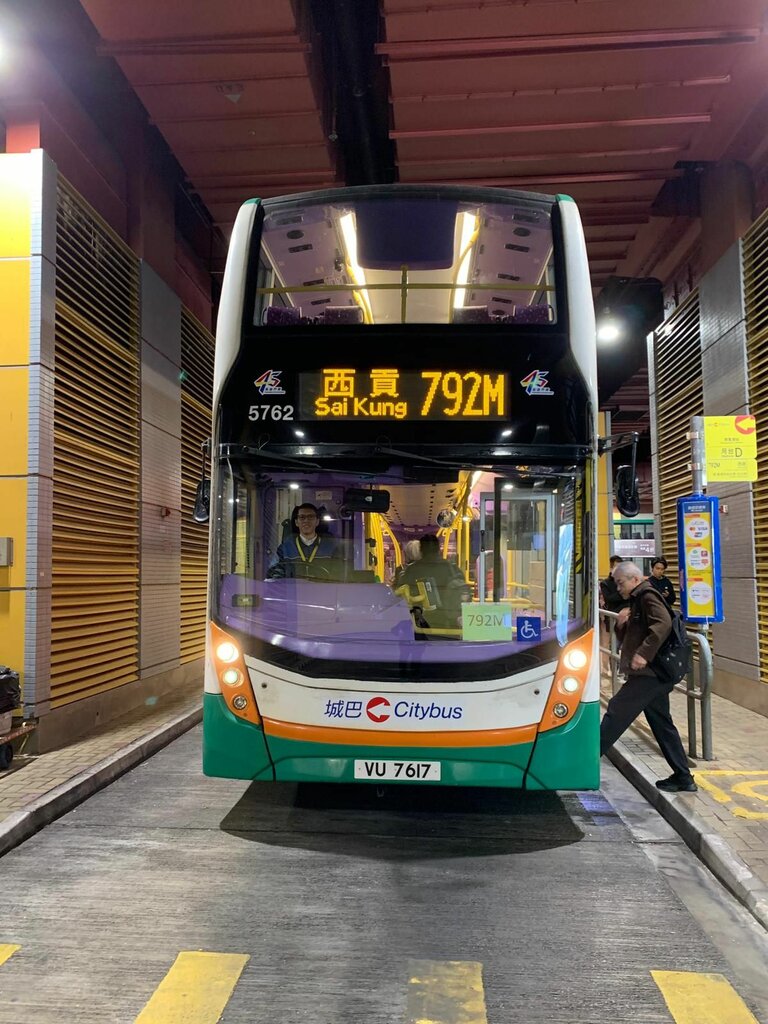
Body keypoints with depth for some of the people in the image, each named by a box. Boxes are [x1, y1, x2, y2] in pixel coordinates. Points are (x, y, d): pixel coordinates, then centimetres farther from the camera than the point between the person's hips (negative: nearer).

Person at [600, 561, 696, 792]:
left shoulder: (648, 596, -9)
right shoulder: (638, 601, 21)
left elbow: (663, 624, -27)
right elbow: (629, 638, 24)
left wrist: (644, 654, -31)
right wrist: (621, 624, 4)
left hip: (648, 673, -10)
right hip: (653, 673, 10)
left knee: (616, 711, -6)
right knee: (662, 724, 12)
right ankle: (683, 778, 18)